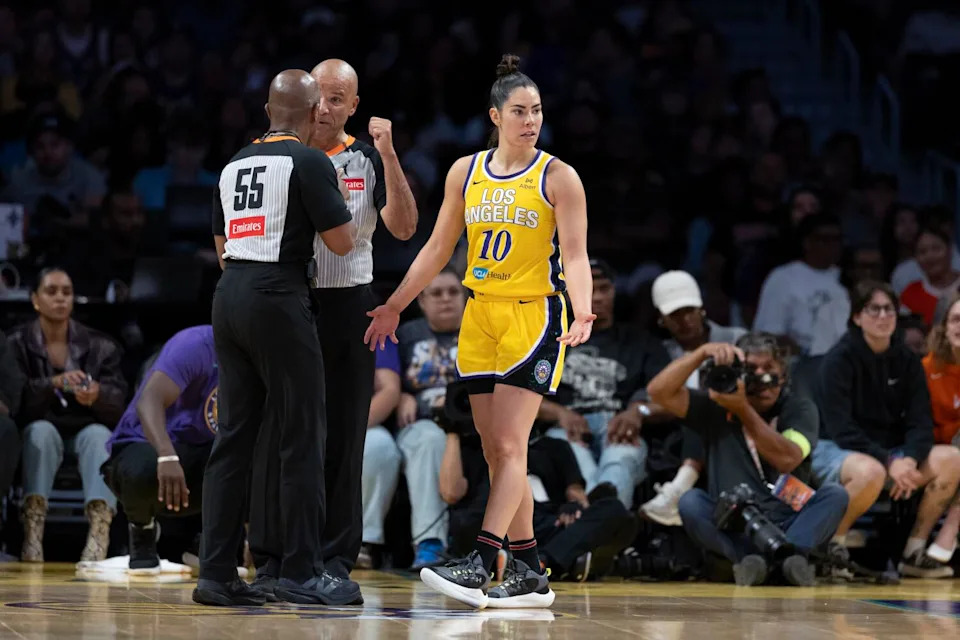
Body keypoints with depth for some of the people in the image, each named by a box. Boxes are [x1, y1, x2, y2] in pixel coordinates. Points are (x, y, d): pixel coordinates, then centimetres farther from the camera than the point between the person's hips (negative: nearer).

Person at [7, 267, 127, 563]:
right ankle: (32, 533, -48)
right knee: (42, 430, -33)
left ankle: (100, 531, -52)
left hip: (86, 430, 1)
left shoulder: (99, 345, 6)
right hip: (39, 436, -1)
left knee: (99, 435, -32)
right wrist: (55, 384, -28)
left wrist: (98, 396, -30)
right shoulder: (18, 344, 3)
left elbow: (118, 403, -6)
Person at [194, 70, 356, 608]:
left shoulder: (234, 165, 17)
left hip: (229, 297, 7)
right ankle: (299, 574, -1)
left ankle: (216, 573, 6)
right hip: (278, 300, -7)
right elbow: (342, 241, -8)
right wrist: (337, 200, 11)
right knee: (303, 438, -1)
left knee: (233, 439, 8)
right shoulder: (310, 162, -6)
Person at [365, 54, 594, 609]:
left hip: (535, 318, -5)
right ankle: (530, 574, 10)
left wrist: (583, 314, -27)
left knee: (510, 446, -12)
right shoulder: (466, 172, 7)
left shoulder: (559, 178, -5)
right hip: (480, 316, 5)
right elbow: (438, 249, 15)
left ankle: (480, 564, -17)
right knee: (497, 451, 4)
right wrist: (395, 307, 14)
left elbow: (575, 256, -10)